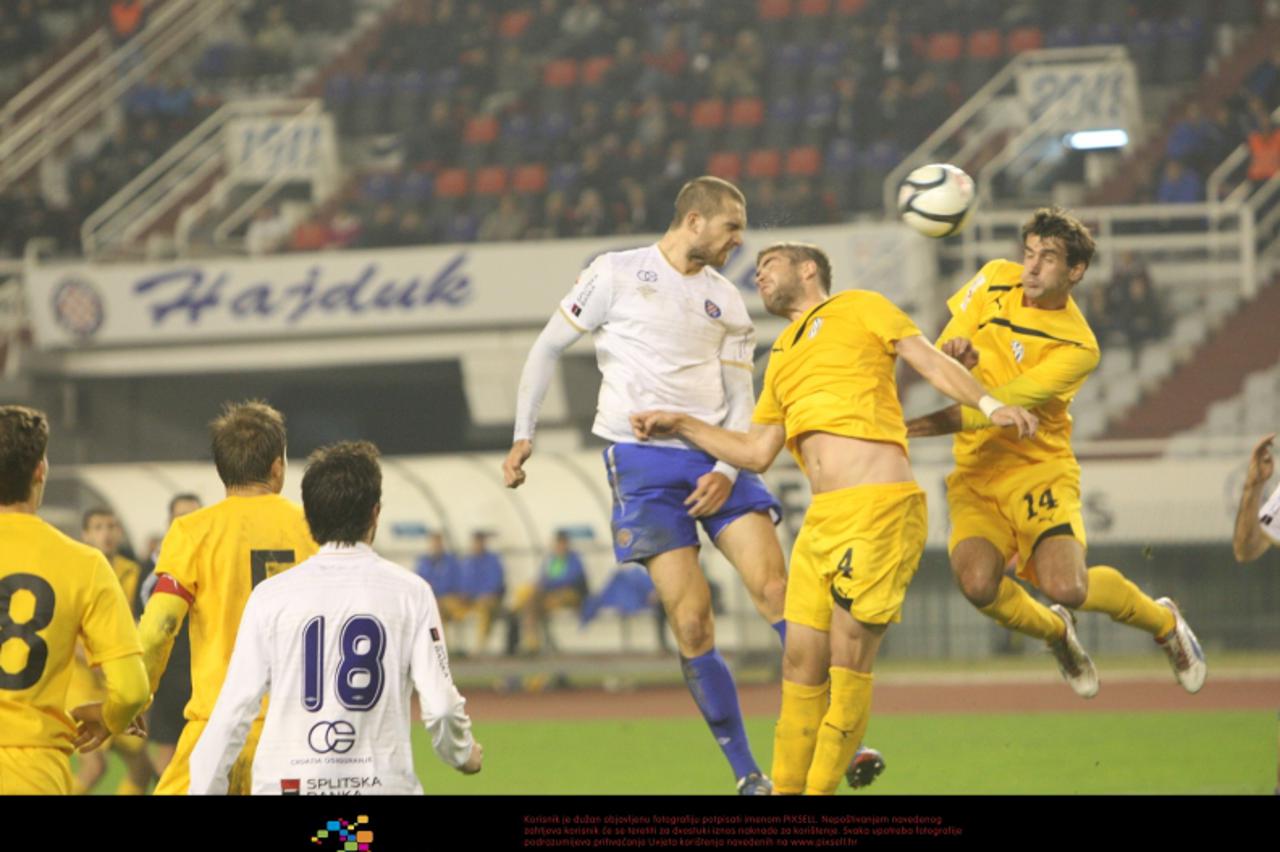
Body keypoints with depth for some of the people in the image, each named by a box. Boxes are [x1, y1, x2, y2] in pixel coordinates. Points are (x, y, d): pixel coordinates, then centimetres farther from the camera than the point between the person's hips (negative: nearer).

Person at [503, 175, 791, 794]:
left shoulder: (726, 301, 14)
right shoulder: (617, 274, 2)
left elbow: (739, 396, 12)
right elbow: (547, 347, 7)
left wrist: (727, 470, -5)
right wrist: (523, 435, 2)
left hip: (714, 458, 4)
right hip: (642, 462, -3)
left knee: (774, 587, -14)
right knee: (692, 621, -10)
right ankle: (747, 777, -2)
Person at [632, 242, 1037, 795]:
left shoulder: (858, 308, 9)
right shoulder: (781, 358, 27)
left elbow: (930, 361, 0)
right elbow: (757, 453, 30)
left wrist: (988, 404, -15)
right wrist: (681, 425, 28)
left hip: (879, 509, -6)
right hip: (822, 520, 7)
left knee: (848, 661, -8)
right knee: (802, 662, 2)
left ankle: (821, 790, -4)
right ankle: (785, 790, 7)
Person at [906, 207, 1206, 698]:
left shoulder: (1077, 348, -14)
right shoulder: (995, 282, 0)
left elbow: (1011, 401, -24)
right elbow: (945, 350, 5)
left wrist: (954, 420, -39)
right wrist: (956, 356, -20)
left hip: (1038, 468, -4)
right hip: (974, 471, 4)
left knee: (1066, 587, -23)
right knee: (976, 583, -24)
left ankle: (1162, 621, 12)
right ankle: (1056, 632, 12)